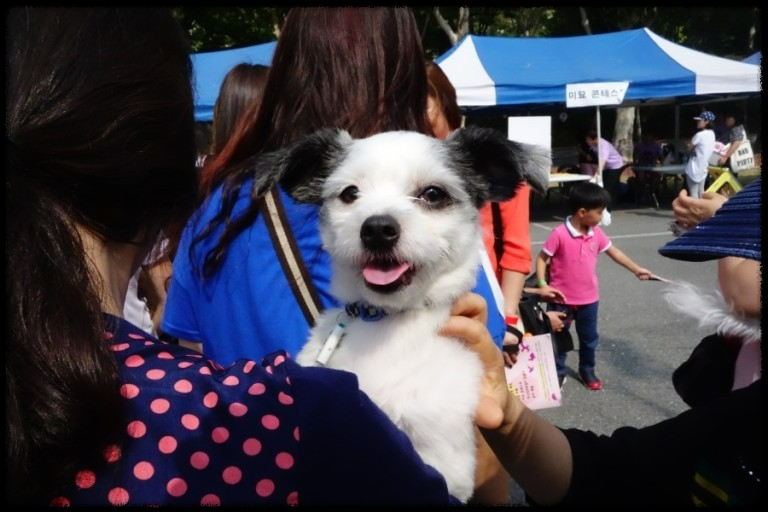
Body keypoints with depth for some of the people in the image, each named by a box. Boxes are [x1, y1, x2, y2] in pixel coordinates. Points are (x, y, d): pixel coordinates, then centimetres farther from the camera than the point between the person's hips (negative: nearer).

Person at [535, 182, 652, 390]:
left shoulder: (597, 234, -2)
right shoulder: (559, 234, -20)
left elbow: (614, 252, 12)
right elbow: (542, 258, -13)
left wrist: (637, 270, 15)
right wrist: (542, 284, -21)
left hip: (588, 298, 5)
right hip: (562, 299, -5)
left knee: (589, 338, 18)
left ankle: (587, 370, 39)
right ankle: (558, 373, 28)